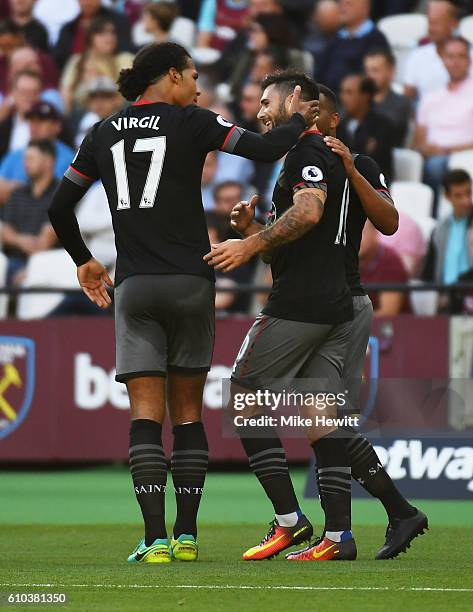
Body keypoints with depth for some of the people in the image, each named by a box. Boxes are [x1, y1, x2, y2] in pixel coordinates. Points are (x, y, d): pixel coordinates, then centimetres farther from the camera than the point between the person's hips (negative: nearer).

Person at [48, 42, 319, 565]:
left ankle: (155, 540, -14)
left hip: (133, 287, 2)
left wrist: (83, 260, 30)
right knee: (188, 414, 9)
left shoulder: (104, 133, 10)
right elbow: (267, 149, -7)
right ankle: (186, 536, 8)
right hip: (189, 282, -2)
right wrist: (298, 119, 13)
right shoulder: (191, 123, -2)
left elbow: (59, 208, 14)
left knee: (145, 416, -3)